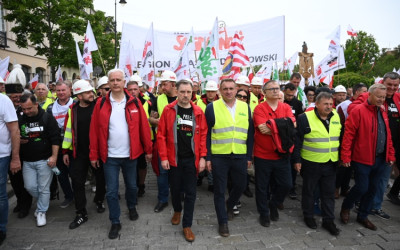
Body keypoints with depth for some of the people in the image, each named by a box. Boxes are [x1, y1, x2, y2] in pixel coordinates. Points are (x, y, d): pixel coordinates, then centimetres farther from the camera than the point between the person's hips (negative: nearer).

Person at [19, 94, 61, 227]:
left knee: (43, 188, 2)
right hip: (27, 161, 4)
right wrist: (19, 141, -6)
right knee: (30, 187, 7)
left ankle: (41, 211, 20)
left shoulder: (47, 118, -7)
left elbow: (55, 138, -9)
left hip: (44, 160, -4)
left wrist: (54, 156, -14)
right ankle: (43, 202, 34)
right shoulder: (20, 120, 5)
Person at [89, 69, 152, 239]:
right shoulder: (101, 104, -4)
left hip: (130, 154, 1)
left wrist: (148, 150, -1)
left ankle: (132, 207, 47)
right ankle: (115, 222, 24)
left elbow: (144, 127, -2)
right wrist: (94, 155, -2)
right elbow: (94, 130, -3)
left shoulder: (134, 103, -4)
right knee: (111, 191, 6)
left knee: (131, 186, 19)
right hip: (109, 156, 0)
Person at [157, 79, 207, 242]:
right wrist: (163, 157, -7)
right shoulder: (168, 110, -5)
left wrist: (202, 157, -5)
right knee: (175, 188, 17)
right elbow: (161, 135, -4)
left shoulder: (198, 112, -1)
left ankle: (187, 225, 18)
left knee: (190, 192, 4)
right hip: (174, 158, 0)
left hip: (191, 159, 0)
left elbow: (203, 135, 0)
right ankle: (177, 211, 45)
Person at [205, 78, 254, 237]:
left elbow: (250, 133, 8)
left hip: (240, 156, 3)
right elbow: (207, 134, -3)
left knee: (240, 185, 15)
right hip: (219, 156, -3)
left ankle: (230, 205, 47)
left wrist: (249, 156, 5)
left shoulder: (245, 107, 5)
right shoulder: (212, 107, -3)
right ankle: (222, 222, 26)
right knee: (219, 190, 7)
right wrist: (207, 157, -6)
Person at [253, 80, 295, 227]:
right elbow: (262, 128, -22)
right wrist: (283, 128, -13)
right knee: (262, 187, 9)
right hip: (263, 155, -3)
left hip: (282, 154, 4)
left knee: (286, 184, 10)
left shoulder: (286, 107, 4)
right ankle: (264, 213, 30)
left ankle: (273, 205, 37)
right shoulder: (260, 108, -9)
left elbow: (293, 124, -10)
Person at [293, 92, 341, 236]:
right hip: (311, 163, -4)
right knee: (309, 190, 11)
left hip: (331, 163, 4)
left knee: (329, 192, 12)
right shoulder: (305, 118, -11)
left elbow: (340, 137, 15)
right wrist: (297, 160, -10)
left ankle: (328, 220, 25)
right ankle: (308, 216, 30)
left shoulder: (336, 117, 5)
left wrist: (341, 157, 14)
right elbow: (298, 140, -10)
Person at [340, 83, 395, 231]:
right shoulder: (358, 111, -13)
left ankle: (363, 216, 30)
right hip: (363, 159, -7)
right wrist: (346, 156, -17)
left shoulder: (382, 112, 10)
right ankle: (346, 208, 27)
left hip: (381, 159, 7)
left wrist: (391, 155, 14)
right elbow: (348, 135, -15)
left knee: (373, 189, 13)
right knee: (362, 188, -1)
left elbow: (388, 136, 16)